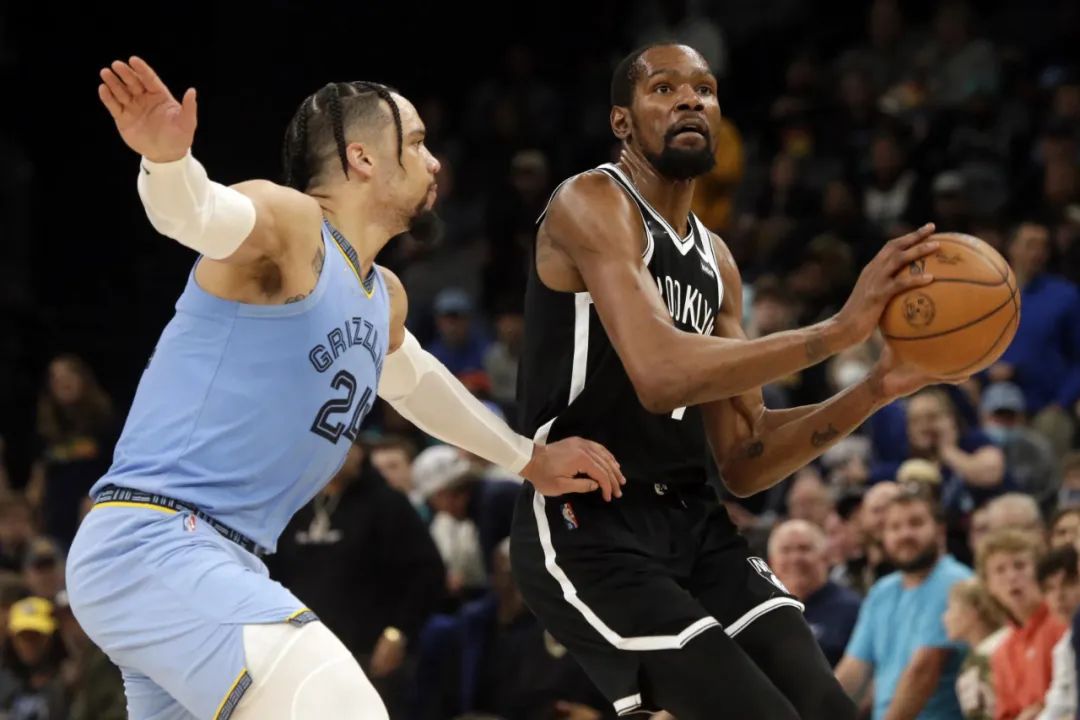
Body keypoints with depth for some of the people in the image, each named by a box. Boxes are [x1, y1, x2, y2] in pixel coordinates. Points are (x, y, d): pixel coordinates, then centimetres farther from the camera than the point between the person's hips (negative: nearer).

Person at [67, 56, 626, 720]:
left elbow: (414, 381, 42)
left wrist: (527, 458, 49)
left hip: (222, 564, 10)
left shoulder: (385, 301, 19)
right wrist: (168, 160, -53)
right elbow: (200, 212, -31)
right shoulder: (291, 224, -9)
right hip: (150, 545, -10)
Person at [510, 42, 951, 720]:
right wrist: (840, 328, -27)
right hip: (585, 523, -8)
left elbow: (745, 462, 14)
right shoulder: (592, 205, -10)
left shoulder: (716, 261, 16)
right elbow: (661, 375, -26)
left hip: (693, 520, 8)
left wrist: (875, 391, 0)